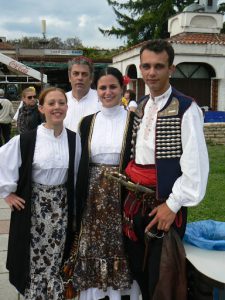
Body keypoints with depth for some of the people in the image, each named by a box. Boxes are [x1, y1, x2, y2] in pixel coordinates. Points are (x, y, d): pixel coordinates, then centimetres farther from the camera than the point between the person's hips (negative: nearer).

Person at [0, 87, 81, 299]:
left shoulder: (74, 139, -2)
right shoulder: (25, 140, -13)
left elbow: (76, 174, 8)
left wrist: (74, 208, 9)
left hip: (61, 206, 2)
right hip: (33, 206, -2)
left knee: (55, 261, 11)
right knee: (34, 261, 8)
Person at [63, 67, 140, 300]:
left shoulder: (133, 121, -4)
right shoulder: (88, 122, 6)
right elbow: (82, 163, 9)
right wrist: (79, 200, 5)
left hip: (123, 194, -3)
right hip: (94, 197, 3)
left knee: (122, 250, 6)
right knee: (93, 249, 10)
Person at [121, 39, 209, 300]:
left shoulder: (186, 109, -12)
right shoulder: (140, 107, 11)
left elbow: (195, 164, -15)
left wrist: (173, 205, -15)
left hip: (164, 205, -6)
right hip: (135, 202, 7)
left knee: (162, 276, 5)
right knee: (138, 269, 18)